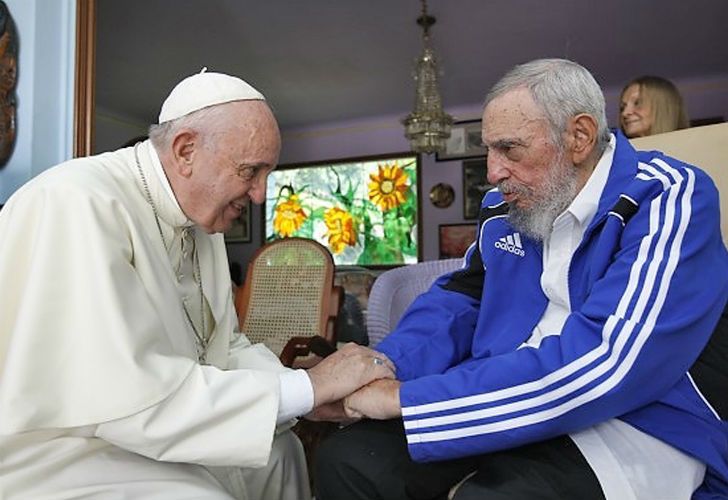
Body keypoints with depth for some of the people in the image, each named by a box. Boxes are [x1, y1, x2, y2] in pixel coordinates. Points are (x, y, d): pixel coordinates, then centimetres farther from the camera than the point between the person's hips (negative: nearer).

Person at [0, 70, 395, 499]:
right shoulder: (78, 204, -24)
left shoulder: (202, 221, 4)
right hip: (65, 460, -8)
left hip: (159, 436, 9)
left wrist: (325, 392, -9)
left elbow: (223, 349, 6)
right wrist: (308, 388, -25)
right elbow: (125, 398, -31)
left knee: (280, 448, 17)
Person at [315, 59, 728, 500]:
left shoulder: (670, 199, -14)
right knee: (348, 460, -8)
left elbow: (601, 364, -26)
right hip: (505, 403, 7)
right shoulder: (504, 207, 8)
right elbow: (458, 301, 13)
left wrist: (405, 398, -25)